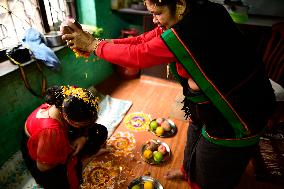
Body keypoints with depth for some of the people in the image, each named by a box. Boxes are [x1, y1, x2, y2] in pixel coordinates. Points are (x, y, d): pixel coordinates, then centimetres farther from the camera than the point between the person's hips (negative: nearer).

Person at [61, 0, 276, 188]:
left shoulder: (186, 33, -35)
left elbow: (137, 56, -25)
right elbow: (144, 40, -5)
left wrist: (94, 45, -12)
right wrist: (103, 42, -9)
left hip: (233, 120, -9)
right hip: (209, 104, 9)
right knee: (195, 140, 33)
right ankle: (188, 171, 62)